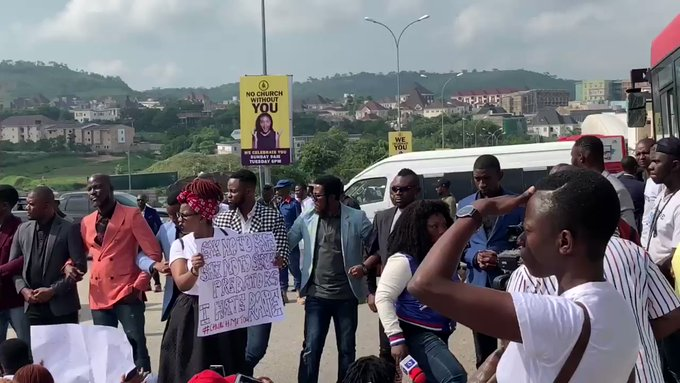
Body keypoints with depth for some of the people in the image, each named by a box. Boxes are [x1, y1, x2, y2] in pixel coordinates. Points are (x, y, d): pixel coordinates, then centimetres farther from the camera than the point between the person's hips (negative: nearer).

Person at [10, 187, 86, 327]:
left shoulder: (69, 229, -5)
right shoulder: (23, 230, 10)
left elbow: (80, 266, -8)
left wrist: (53, 290, -13)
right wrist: (23, 289, -4)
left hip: (62, 307, -4)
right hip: (33, 307, 4)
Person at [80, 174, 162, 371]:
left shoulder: (131, 215, -3)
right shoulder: (86, 222, 12)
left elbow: (154, 253, -6)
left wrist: (139, 286, -11)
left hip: (127, 296, -5)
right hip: (99, 297, 5)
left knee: (136, 349, -4)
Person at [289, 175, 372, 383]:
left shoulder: (356, 218, -6)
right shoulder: (306, 218, 0)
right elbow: (286, 242, 6)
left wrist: (365, 266, -14)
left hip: (346, 296, 0)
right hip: (316, 295, 1)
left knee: (347, 349, 12)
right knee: (311, 349, -2)